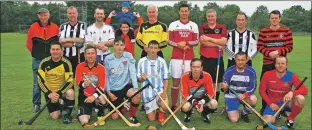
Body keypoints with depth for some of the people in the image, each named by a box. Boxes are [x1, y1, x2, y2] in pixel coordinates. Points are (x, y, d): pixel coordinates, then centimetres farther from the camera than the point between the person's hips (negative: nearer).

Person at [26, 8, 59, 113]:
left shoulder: (55, 27, -2)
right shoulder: (33, 27, -4)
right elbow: (29, 44, 4)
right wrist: (36, 53, 9)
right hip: (37, 60, -1)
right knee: (37, 83, 4)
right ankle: (36, 104, 16)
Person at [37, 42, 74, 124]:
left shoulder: (66, 63, -16)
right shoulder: (44, 63, -12)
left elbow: (70, 81, -19)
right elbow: (40, 81, -12)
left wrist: (59, 93, -29)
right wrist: (49, 93, -23)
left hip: (62, 90, -1)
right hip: (49, 91, 1)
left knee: (70, 93, -36)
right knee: (55, 116, -5)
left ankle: (66, 113, -10)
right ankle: (59, 108, 32)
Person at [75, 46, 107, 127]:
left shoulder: (101, 68, -8)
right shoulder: (80, 66, -5)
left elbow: (102, 86, -14)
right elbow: (78, 83, -10)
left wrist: (94, 96, -31)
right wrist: (84, 84, -33)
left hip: (96, 95, 0)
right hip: (84, 96, 0)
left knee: (102, 99, -37)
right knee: (84, 121, -17)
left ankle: (101, 114, -2)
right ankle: (88, 110, 20)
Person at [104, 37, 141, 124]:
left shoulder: (128, 56, -7)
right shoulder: (108, 59, -5)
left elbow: (132, 73, -14)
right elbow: (106, 76, 2)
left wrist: (136, 88, -26)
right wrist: (108, 92, -5)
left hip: (125, 86, -1)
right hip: (113, 89, 1)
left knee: (137, 96, -34)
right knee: (115, 117, 1)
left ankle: (131, 116, -5)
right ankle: (121, 106, 37)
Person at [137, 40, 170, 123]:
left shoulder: (162, 61, -4)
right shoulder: (141, 61, -4)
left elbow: (166, 78, -3)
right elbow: (138, 78, 3)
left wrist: (164, 92, -15)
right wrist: (142, 78, -20)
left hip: (159, 90, 0)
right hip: (147, 93, 1)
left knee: (165, 107, -28)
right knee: (151, 119, 3)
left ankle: (160, 112, 10)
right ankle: (153, 109, 39)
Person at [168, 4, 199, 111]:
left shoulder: (194, 25, 9)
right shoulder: (173, 25, 7)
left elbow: (196, 41, 6)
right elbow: (169, 41, 4)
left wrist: (186, 43, -12)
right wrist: (178, 45, -13)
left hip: (189, 57, 1)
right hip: (176, 57, -1)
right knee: (175, 81, 1)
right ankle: (173, 105, 9)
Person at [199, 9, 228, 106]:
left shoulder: (222, 28, 6)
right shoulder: (202, 28, 5)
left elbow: (223, 41, -9)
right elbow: (202, 41, -10)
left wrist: (209, 39, -14)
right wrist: (217, 45, -12)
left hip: (217, 58, 1)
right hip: (205, 58, 0)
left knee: (216, 83, 6)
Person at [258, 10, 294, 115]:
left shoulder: (286, 31, 2)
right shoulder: (263, 31, 2)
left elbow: (289, 47, -1)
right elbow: (259, 47, -1)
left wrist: (278, 52, -17)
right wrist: (268, 53, -18)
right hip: (267, 63, 0)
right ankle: (264, 107, 19)